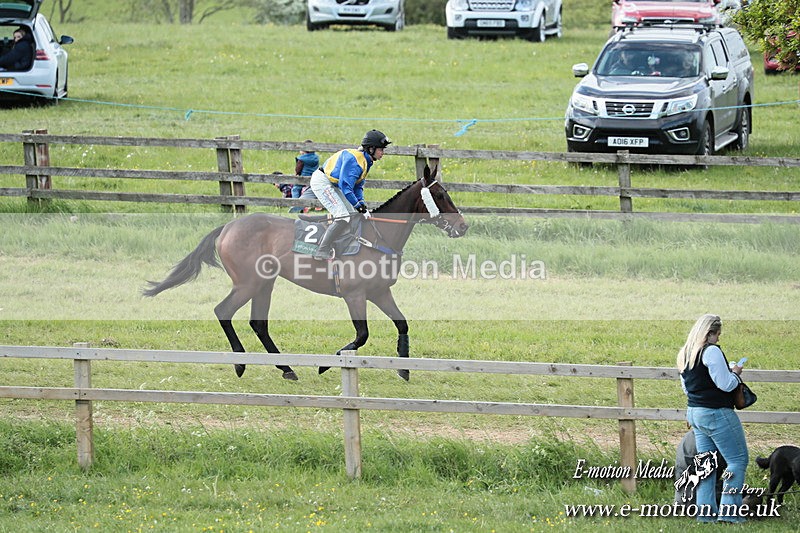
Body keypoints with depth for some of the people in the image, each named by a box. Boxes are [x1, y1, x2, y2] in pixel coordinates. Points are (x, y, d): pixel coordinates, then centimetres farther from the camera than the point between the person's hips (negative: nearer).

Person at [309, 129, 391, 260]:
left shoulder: (366, 161, 8)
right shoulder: (355, 159, -25)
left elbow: (358, 186, 13)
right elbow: (346, 186, -29)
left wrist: (362, 204, -3)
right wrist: (359, 206, -24)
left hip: (333, 184, 11)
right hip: (321, 182, -11)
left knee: (351, 214, 12)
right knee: (343, 217, -18)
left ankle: (323, 244, 20)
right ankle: (322, 252, -15)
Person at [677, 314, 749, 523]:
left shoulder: (684, 355, 11)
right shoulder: (712, 352, -18)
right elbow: (726, 385, -20)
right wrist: (735, 373, 1)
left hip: (694, 412, 9)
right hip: (717, 414, -9)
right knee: (738, 459, -2)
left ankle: (705, 511, 10)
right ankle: (728, 511, -8)